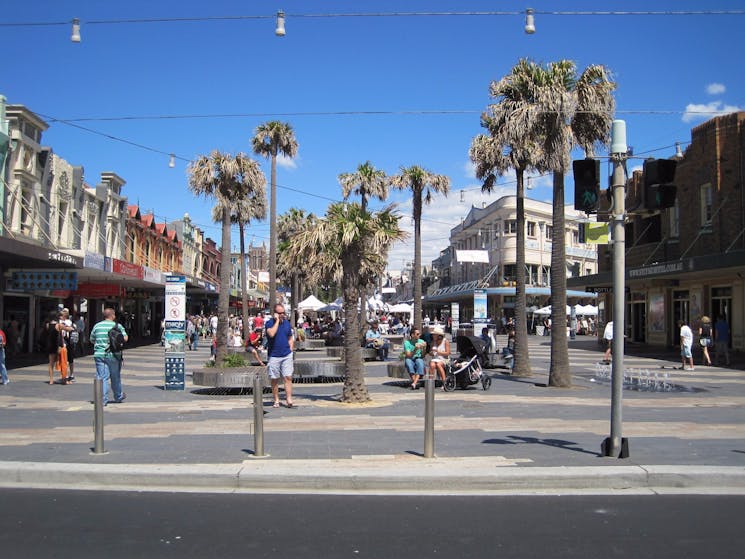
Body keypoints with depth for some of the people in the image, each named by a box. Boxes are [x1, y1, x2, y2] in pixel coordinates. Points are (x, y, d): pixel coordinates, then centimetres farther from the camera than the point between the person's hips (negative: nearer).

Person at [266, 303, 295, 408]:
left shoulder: (287, 323, 10)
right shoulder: (269, 323, -4)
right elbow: (271, 334, -24)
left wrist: (290, 350, 6)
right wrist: (277, 320, -17)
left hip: (287, 355, 3)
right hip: (274, 355, -3)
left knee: (288, 377, -5)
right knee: (274, 379, 5)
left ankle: (289, 400, -5)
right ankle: (276, 400, 15)